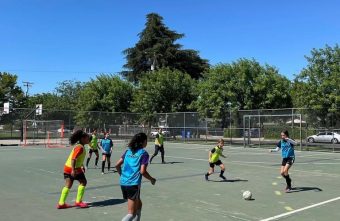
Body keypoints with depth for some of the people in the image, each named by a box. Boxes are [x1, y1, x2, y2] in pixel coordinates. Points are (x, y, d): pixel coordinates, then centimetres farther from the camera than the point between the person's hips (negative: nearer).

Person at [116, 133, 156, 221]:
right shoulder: (144, 153, -6)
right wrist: (152, 179, 3)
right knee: (131, 213, -2)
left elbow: (117, 165, 9)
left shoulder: (128, 151, 11)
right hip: (134, 184, -7)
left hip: (123, 183, 7)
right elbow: (142, 171, -13)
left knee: (138, 205, 27)